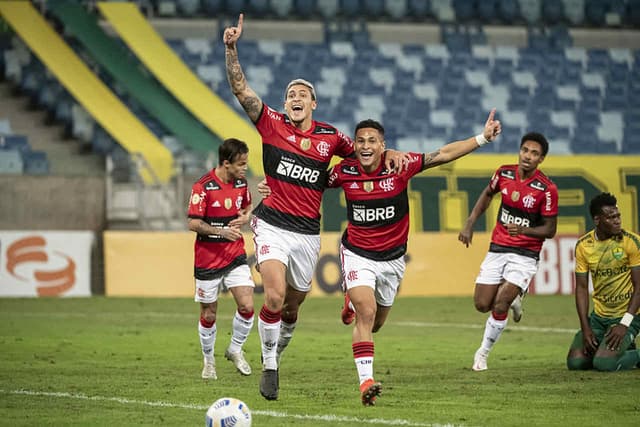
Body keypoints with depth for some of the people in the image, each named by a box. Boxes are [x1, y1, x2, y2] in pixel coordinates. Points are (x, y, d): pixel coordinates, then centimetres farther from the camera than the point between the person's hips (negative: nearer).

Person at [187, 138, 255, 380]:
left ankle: (235, 350, 13)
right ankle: (209, 360, 27)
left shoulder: (241, 183, 2)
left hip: (235, 255, 4)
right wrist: (222, 231, -28)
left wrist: (245, 217, -2)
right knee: (209, 315, 6)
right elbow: (193, 224, -16)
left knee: (247, 306, -11)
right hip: (207, 259, -4)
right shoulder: (203, 187, -16)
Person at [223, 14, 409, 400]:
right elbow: (241, 88, -9)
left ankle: (277, 353, 38)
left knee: (292, 308, 13)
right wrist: (231, 49, -21)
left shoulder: (330, 136, 6)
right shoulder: (272, 124, -2)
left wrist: (390, 155, 2)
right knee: (274, 297, -21)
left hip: (308, 233, 3)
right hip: (273, 225, -3)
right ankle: (269, 368, -6)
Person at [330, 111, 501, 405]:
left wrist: (483, 138, -18)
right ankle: (366, 381, -21)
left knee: (374, 324, 17)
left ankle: (353, 302, 53)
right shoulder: (344, 172, -12)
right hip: (358, 254, -2)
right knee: (366, 314, -23)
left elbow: (444, 154, -12)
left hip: (392, 257, 2)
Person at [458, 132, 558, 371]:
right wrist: (469, 224, 12)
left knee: (499, 306, -17)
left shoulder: (547, 189, -15)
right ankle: (513, 300, 34)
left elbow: (550, 230, -9)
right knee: (482, 305, 1)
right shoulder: (504, 174, -3)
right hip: (497, 250, 4)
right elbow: (487, 194, 18)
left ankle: (483, 353, 3)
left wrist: (523, 230, -26)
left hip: (525, 255, -4)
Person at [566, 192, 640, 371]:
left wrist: (624, 324, -19)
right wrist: (585, 329, -8)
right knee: (575, 362, -5)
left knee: (603, 363, -23)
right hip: (599, 316, 5)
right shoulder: (583, 245, -1)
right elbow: (581, 288, 1)